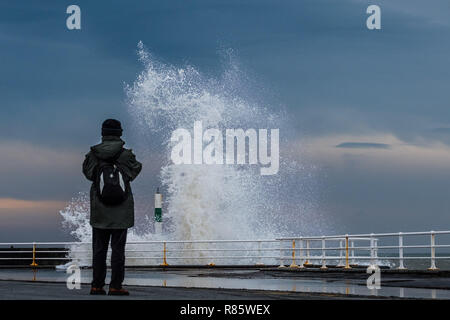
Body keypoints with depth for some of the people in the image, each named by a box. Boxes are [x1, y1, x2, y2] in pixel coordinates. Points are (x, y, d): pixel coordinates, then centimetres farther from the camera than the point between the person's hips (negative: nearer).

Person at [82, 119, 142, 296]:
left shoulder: (93, 155, -4)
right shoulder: (126, 155, -8)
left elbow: (88, 172, 9)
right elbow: (134, 170, 6)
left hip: (99, 213, 2)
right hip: (121, 213, -2)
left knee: (99, 248, 8)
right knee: (118, 248, 2)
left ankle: (97, 285, 7)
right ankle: (115, 286, -1)